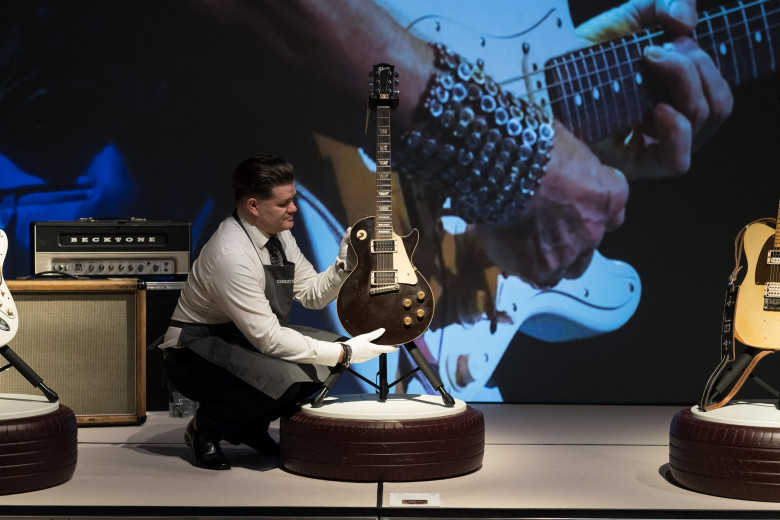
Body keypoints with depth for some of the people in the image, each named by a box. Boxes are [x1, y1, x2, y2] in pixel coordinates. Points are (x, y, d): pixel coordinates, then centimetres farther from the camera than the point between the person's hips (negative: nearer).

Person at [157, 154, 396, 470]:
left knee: (333, 347, -4)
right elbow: (268, 338, -30)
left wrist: (345, 265, -14)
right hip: (196, 354, -9)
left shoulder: (279, 236, -1)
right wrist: (345, 354, -27)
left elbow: (313, 295, 6)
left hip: (245, 343, 9)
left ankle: (249, 426, 10)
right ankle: (205, 428, -5)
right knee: (283, 376, -34)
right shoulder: (231, 255, -29)